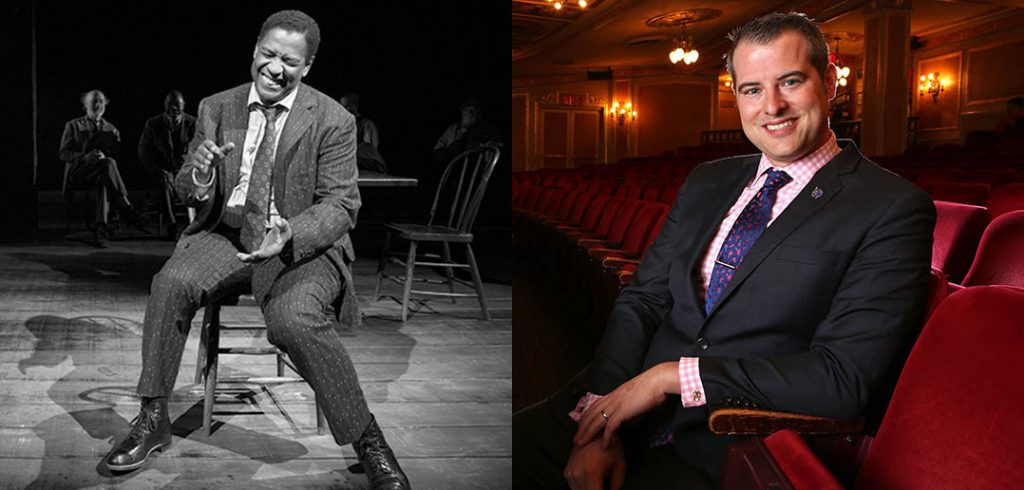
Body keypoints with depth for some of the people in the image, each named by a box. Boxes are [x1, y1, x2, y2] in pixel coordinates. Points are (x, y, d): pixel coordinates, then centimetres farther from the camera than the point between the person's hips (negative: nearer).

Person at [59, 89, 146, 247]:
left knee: (103, 180, -38)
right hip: (77, 172, -2)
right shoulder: (73, 126, 14)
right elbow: (64, 154, 3)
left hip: (101, 172, 2)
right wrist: (85, 156, -15)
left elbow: (115, 155, 11)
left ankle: (101, 228, -48)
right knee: (108, 163, -34)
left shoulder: (111, 130, 21)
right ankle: (125, 208, -38)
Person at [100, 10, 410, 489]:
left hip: (300, 246, -3)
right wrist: (197, 178, -17)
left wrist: (289, 236, -28)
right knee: (171, 283, -26)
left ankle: (369, 443, -18)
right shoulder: (216, 108, 7)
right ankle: (153, 421, -9)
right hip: (226, 237, 4)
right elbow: (186, 191, 9)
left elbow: (340, 204, -7)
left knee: (295, 318, -33)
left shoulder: (333, 121, -4)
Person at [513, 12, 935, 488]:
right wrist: (599, 414, -8)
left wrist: (673, 375, -14)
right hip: (623, 417, 5)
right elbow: (641, 301, 9)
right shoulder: (706, 182, 14)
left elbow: (843, 378, -14)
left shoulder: (892, 210, -6)